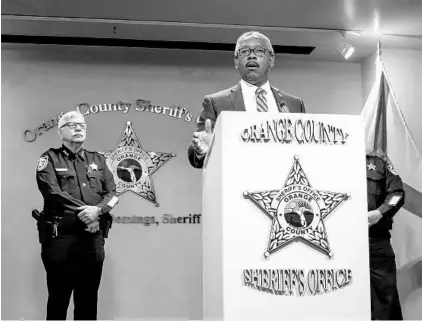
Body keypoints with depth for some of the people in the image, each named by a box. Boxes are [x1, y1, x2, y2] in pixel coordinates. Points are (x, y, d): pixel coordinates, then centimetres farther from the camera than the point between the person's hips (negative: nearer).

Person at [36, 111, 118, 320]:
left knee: (89, 299, 10)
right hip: (60, 236, -4)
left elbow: (112, 193, 5)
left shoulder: (97, 160, 16)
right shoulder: (50, 159, 4)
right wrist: (84, 211, -15)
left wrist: (97, 210, -15)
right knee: (58, 299, 4)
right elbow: (53, 193, -12)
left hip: (93, 237, 4)